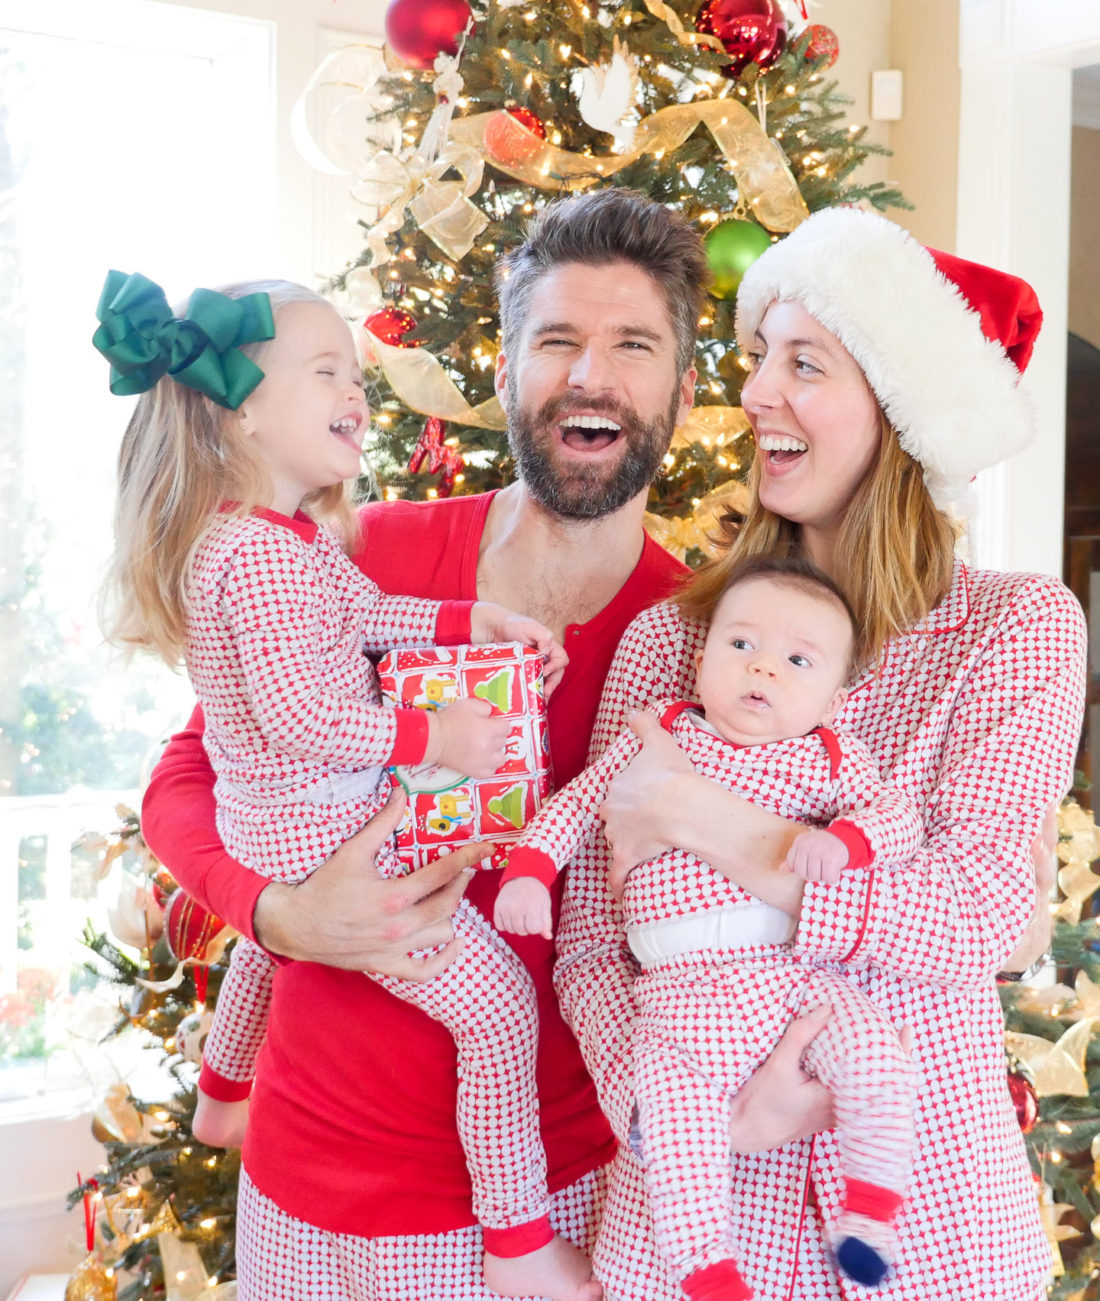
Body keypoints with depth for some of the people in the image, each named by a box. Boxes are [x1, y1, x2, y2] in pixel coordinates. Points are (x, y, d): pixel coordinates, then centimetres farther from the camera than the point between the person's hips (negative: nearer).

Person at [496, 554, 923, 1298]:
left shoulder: (827, 760, 9)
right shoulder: (658, 736, 11)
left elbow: (901, 817, 1)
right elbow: (577, 806, 17)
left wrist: (841, 842, -19)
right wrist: (529, 868, 4)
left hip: (795, 970, 1)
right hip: (683, 990, 0)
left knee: (875, 1055, -19)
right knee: (676, 1117, -19)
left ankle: (871, 1204, 2)